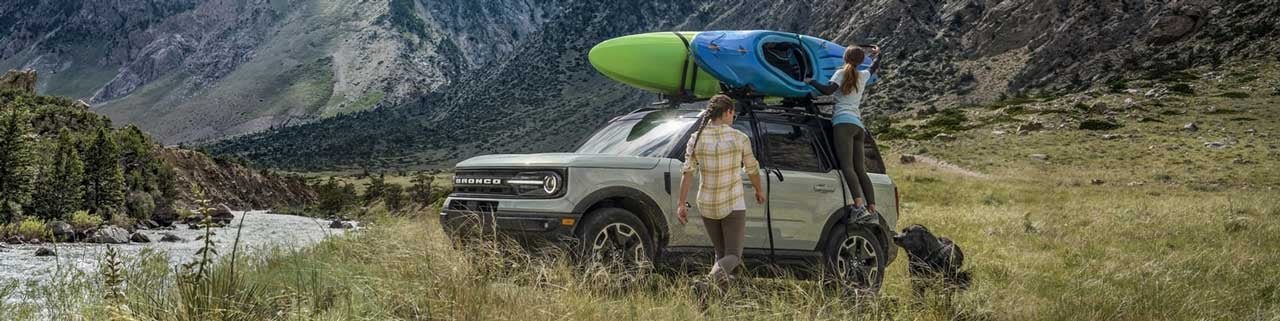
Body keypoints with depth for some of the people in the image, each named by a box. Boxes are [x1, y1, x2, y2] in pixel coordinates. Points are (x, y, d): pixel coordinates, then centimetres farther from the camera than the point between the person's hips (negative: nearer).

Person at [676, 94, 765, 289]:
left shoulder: (696, 139, -4)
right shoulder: (739, 138, -8)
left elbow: (688, 173, -10)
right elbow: (752, 169, 3)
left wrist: (682, 204, -8)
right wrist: (759, 190, 22)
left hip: (707, 206, 3)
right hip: (733, 205, -3)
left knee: (721, 252, 21)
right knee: (733, 255, 0)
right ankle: (720, 269, -34)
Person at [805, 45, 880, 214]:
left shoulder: (841, 74, 5)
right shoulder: (863, 76, 21)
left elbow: (828, 90, -12)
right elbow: (874, 68, 44)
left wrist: (811, 81, 1)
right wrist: (877, 54, 62)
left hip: (843, 122, -6)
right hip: (859, 125, 6)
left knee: (847, 166, -19)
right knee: (860, 169, 7)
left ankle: (858, 202, -36)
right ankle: (872, 208, -2)